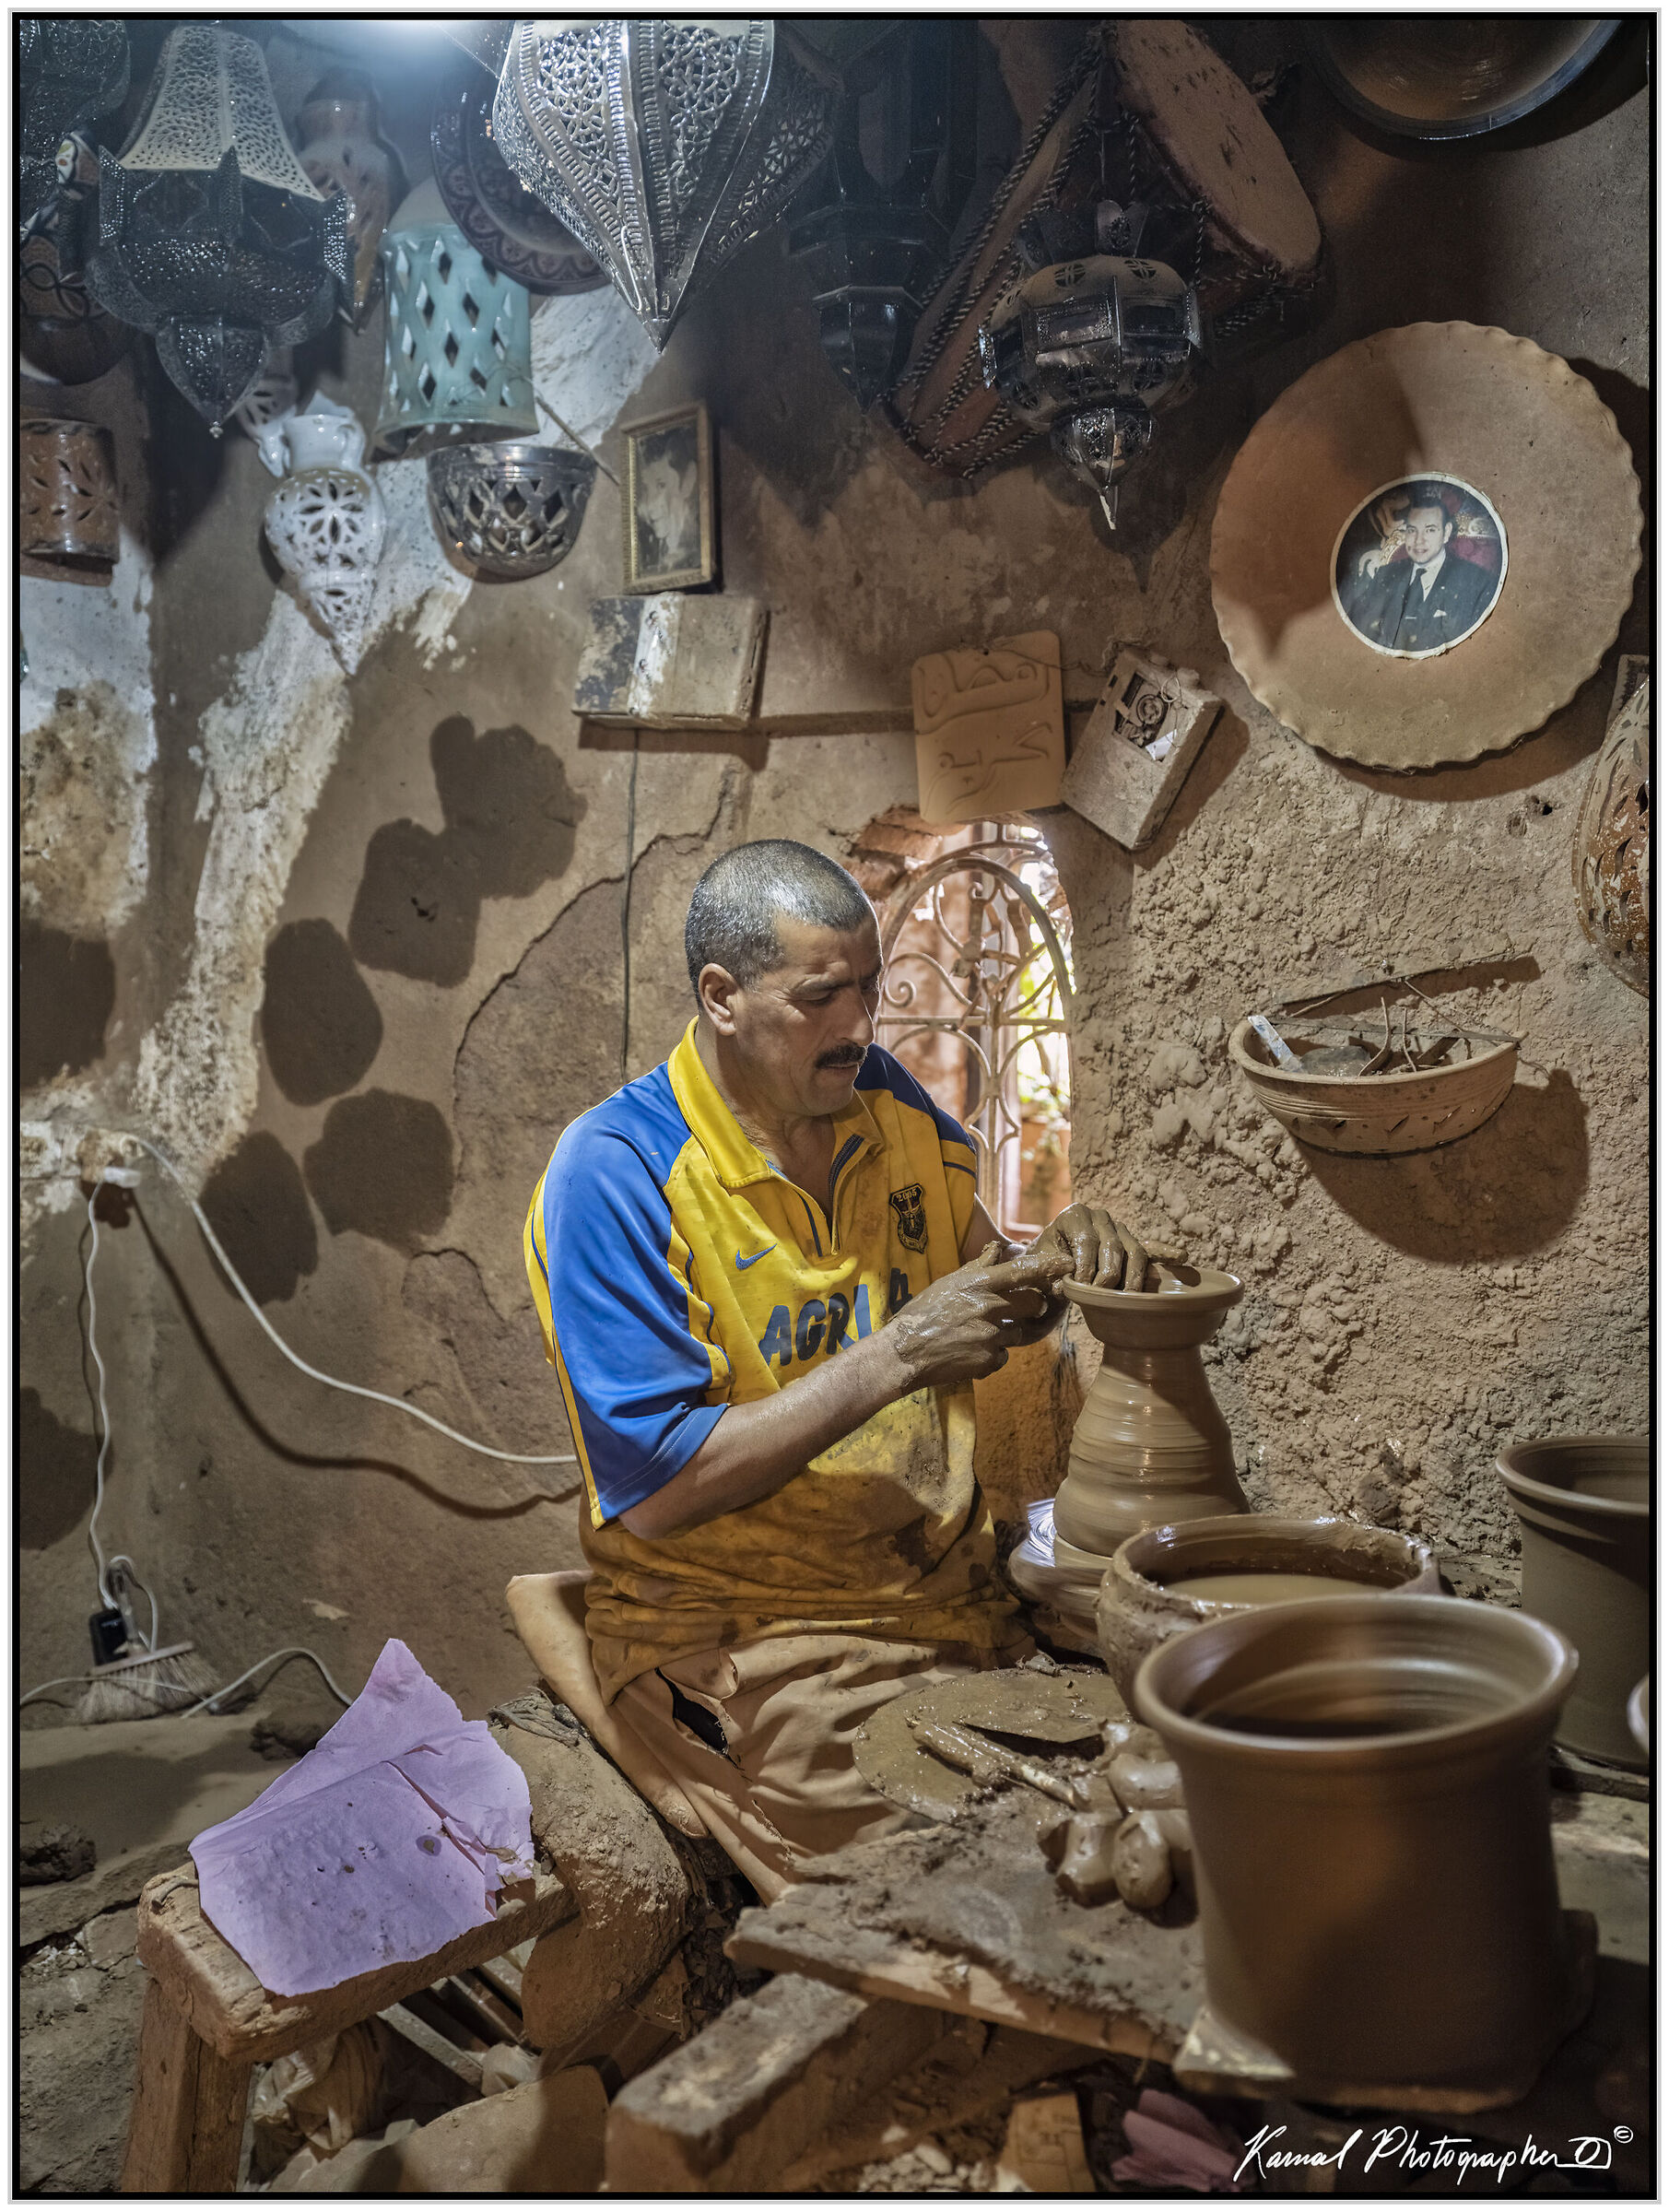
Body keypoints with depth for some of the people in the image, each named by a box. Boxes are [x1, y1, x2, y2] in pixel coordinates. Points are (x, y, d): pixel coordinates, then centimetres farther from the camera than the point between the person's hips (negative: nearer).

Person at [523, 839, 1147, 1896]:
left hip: (951, 1581, 6)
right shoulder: (613, 1174, -15)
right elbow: (659, 1490, -20)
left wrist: (1055, 1259, -6)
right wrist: (898, 1355, -23)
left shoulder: (888, 1100, 3)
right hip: (739, 1623, -5)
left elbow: (982, 1301, 18)